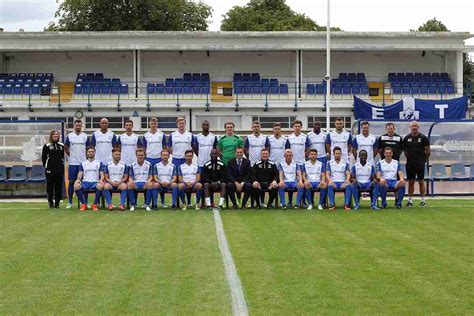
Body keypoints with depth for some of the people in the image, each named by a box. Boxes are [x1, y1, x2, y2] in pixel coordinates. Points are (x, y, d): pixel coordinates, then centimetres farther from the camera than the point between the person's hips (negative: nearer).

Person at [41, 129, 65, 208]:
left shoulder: (61, 145, 10)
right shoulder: (47, 146, -1)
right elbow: (43, 157, 3)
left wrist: (61, 164, 8)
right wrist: (46, 166, 1)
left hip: (59, 169, 3)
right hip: (50, 169, -3)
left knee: (59, 185, 4)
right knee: (50, 185, 0)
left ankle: (57, 202, 10)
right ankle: (51, 203, 8)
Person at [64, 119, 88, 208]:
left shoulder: (85, 136, 4)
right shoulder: (69, 136, 4)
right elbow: (66, 148, 12)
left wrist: (87, 157, 2)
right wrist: (71, 155, 6)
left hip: (83, 162, 0)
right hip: (72, 163, 0)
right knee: (71, 182, 2)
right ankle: (69, 202, 8)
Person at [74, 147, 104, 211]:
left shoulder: (99, 163, 16)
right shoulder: (83, 164, 19)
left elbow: (102, 175, 8)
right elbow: (80, 174, 11)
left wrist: (101, 180, -15)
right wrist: (78, 179, -13)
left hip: (95, 182, -1)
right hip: (85, 182, 1)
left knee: (100, 186, -38)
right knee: (76, 186, -33)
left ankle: (95, 204, -17)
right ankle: (83, 204, -15)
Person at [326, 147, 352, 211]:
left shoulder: (345, 163, 14)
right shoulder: (329, 163, 11)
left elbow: (348, 174, 3)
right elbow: (327, 174, 1)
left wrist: (347, 179, -21)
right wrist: (330, 180, -22)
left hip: (342, 182, 1)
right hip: (333, 182, 0)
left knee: (348, 185, -33)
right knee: (329, 185, -36)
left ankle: (347, 204, -33)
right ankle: (332, 204, -34)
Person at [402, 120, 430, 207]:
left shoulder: (423, 138, -2)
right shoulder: (406, 138, 6)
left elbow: (428, 151, 2)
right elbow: (404, 149, 16)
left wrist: (424, 159, 3)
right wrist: (409, 158, 10)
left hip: (420, 164, -3)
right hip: (410, 164, 3)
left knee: (421, 181, 1)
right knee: (411, 182, 6)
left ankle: (423, 200, 8)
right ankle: (410, 200, 10)